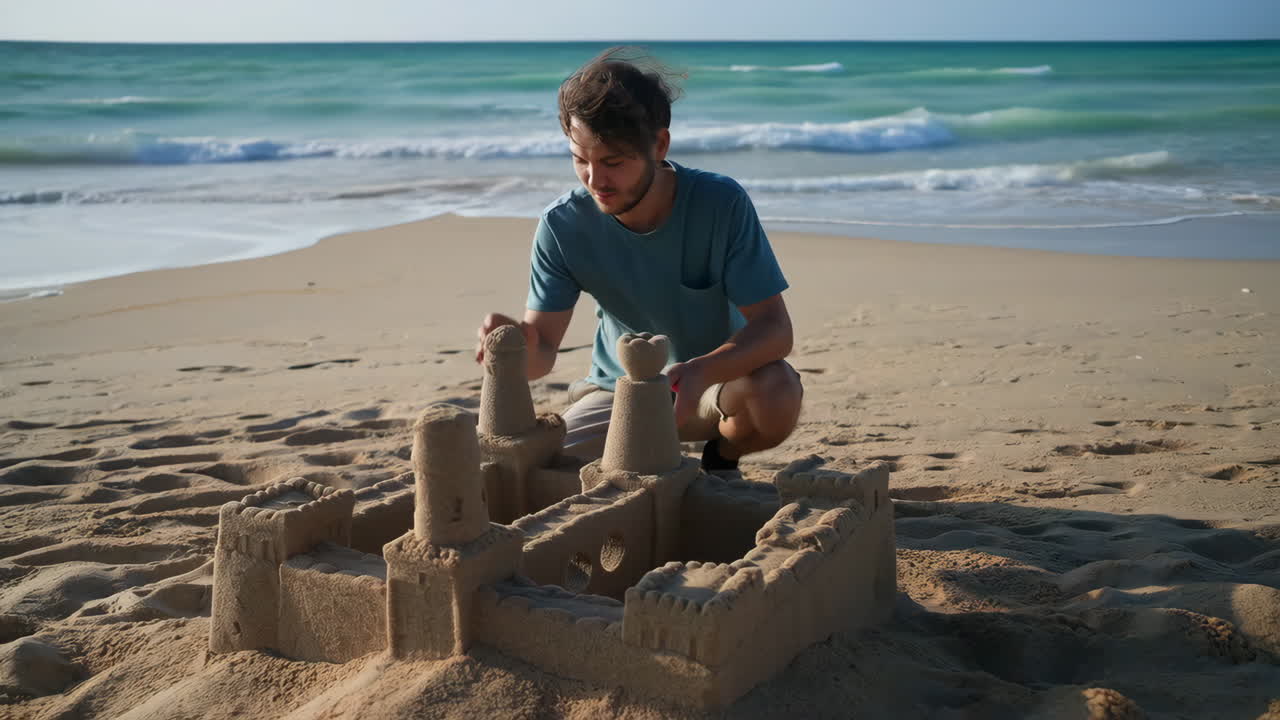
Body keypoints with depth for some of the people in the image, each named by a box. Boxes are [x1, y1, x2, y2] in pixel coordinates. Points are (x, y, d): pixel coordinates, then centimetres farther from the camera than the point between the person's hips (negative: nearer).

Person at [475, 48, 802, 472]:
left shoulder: (722, 204, -23)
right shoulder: (562, 226, -17)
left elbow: (774, 327, -24)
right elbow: (544, 349, -14)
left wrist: (700, 372, -44)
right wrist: (520, 349, -41)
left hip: (719, 375, -1)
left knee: (777, 393, -35)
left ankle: (722, 459, 2)